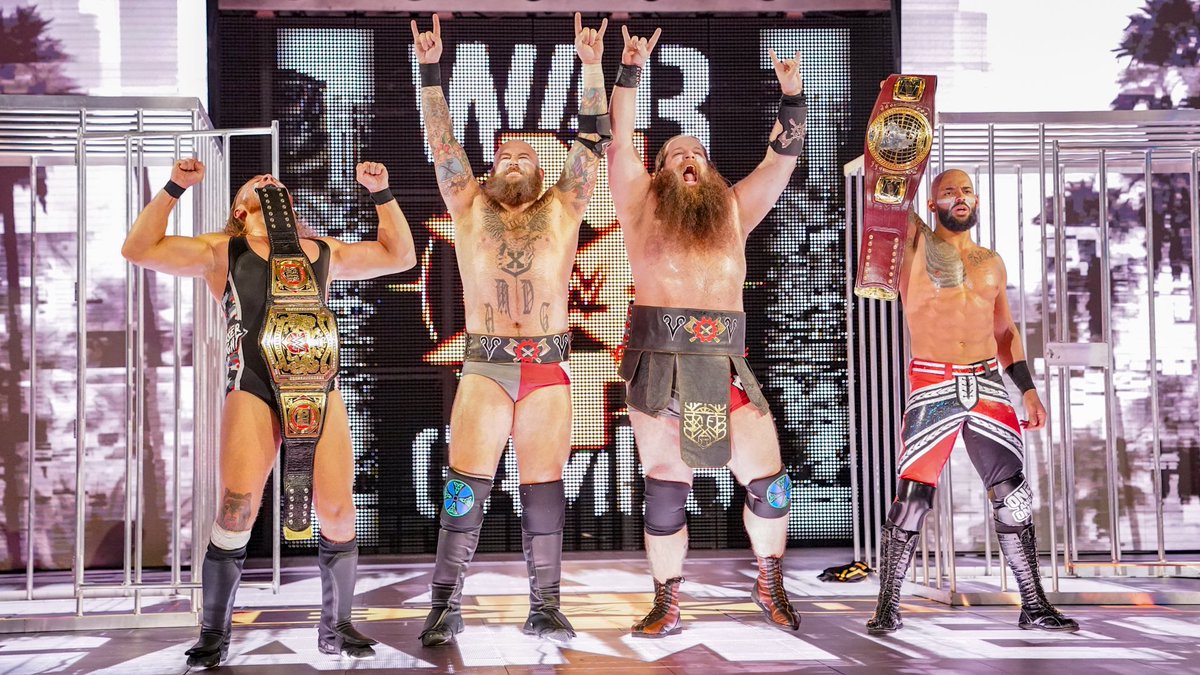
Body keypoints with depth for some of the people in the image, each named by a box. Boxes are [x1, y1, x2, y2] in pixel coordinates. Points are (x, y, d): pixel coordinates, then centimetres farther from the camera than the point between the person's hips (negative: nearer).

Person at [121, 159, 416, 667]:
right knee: (237, 509, -15)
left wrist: (381, 194, 24)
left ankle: (336, 628, 11)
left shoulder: (325, 250, 27)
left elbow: (400, 255, 31)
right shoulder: (220, 250, 19)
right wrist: (175, 188, 6)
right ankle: (213, 636, -3)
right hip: (254, 388, -2)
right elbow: (139, 249, 11)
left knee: (338, 511, -5)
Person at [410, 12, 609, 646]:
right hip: (486, 364, 0)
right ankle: (445, 604, -2)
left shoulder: (561, 210, 12)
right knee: (466, 481, -7)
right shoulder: (469, 209, 13)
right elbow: (443, 144, 8)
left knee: (543, 485, 1)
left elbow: (590, 144, 7)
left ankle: (545, 605, 7)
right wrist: (430, 67, 3)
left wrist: (592, 66, 2)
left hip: (548, 365, 0)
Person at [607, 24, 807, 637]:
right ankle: (667, 605, 20)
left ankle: (769, 582, 25)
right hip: (657, 363, -2)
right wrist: (631, 68, 1)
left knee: (769, 483, 0)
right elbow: (619, 142, 3)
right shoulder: (641, 204, 11)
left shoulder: (734, 208, 17)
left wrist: (791, 96, 1)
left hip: (725, 363, 2)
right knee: (665, 492, 4)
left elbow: (782, 159, 11)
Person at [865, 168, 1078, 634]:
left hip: (987, 385, 4)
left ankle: (1034, 606, 15)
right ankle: (887, 607, 6)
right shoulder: (916, 241, 4)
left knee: (1014, 498, 4)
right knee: (912, 499, -7)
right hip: (933, 387, -4)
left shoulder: (992, 263, 16)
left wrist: (1028, 389, 13)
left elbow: (1004, 330, 20)